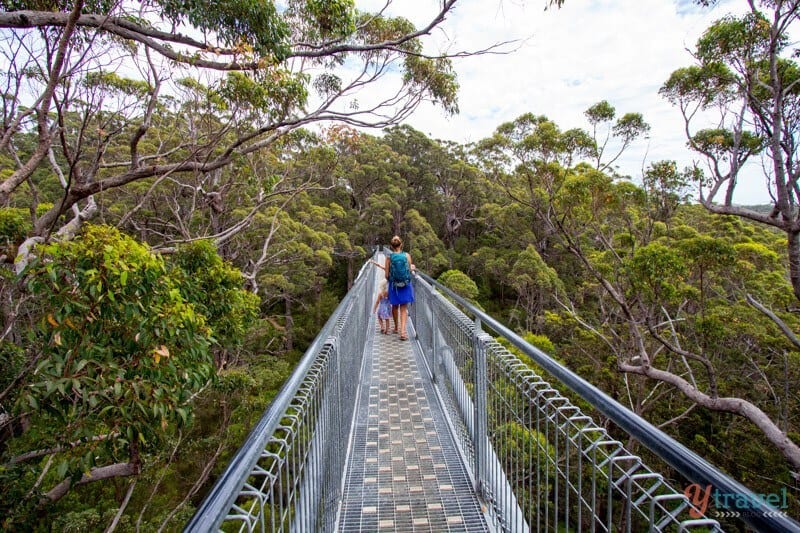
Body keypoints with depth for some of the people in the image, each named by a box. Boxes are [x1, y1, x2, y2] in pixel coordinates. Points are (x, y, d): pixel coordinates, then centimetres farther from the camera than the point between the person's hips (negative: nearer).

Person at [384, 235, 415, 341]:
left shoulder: (389, 257, -7)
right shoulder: (407, 255, -6)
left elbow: (387, 275, -5)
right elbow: (410, 270, 1)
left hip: (394, 285, 0)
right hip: (406, 285, 0)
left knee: (395, 307, 19)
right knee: (404, 309, 5)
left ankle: (396, 328, 35)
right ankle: (402, 331, -9)